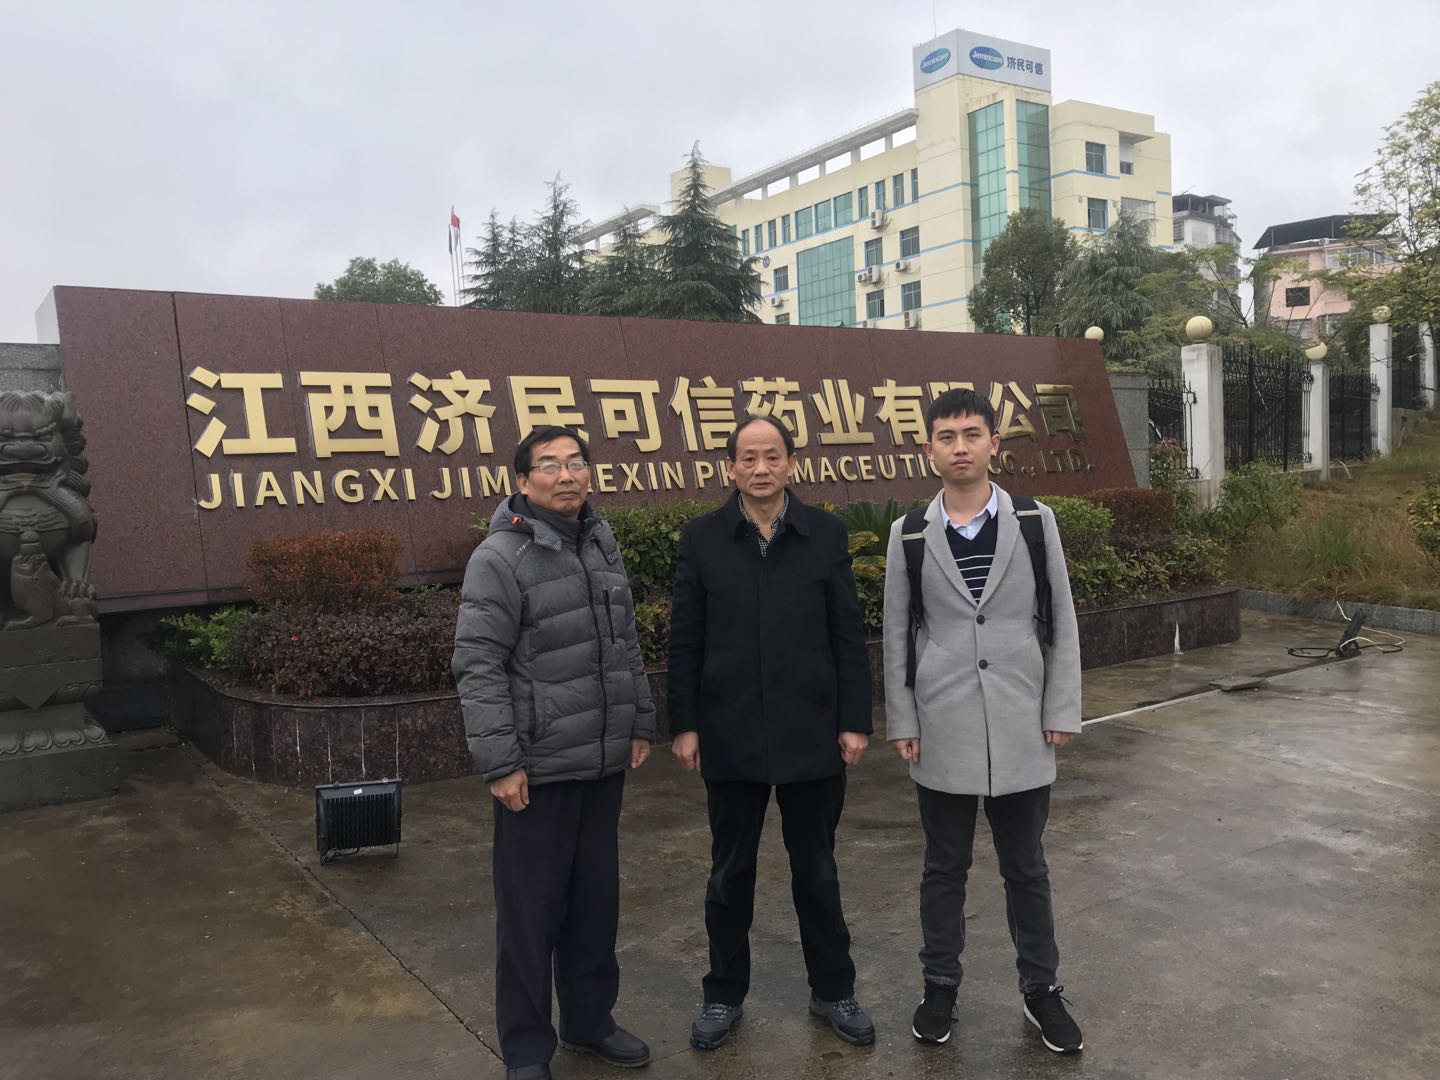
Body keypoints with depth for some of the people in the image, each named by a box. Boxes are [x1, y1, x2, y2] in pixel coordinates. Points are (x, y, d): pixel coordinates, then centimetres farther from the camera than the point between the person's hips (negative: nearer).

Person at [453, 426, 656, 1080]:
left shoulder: (602, 544, 10)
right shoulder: (501, 559, -13)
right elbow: (478, 667, -15)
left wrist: (639, 724, 15)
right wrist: (500, 763, -17)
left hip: (604, 762, 6)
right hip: (538, 769, -6)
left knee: (596, 901, 17)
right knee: (531, 910, 6)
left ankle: (590, 1020, 36)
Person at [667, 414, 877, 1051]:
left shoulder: (826, 535, -1)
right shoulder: (701, 539, -1)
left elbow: (848, 636, 0)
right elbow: (685, 642, 0)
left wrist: (855, 721, -3)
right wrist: (684, 725, -3)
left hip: (812, 736, 0)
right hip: (731, 737, 0)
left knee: (817, 872, 14)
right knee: (730, 873, 14)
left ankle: (833, 991, 33)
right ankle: (724, 996, 32)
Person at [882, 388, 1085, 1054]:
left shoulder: (1035, 522, 0)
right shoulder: (909, 534, 0)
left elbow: (1060, 621, 2)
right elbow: (896, 634, 3)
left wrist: (1061, 709, -1)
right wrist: (901, 721, 0)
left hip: (1021, 728, 0)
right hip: (942, 730, 0)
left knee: (1025, 867, 13)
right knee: (945, 867, 12)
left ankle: (1040, 989, 31)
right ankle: (940, 986, 29)